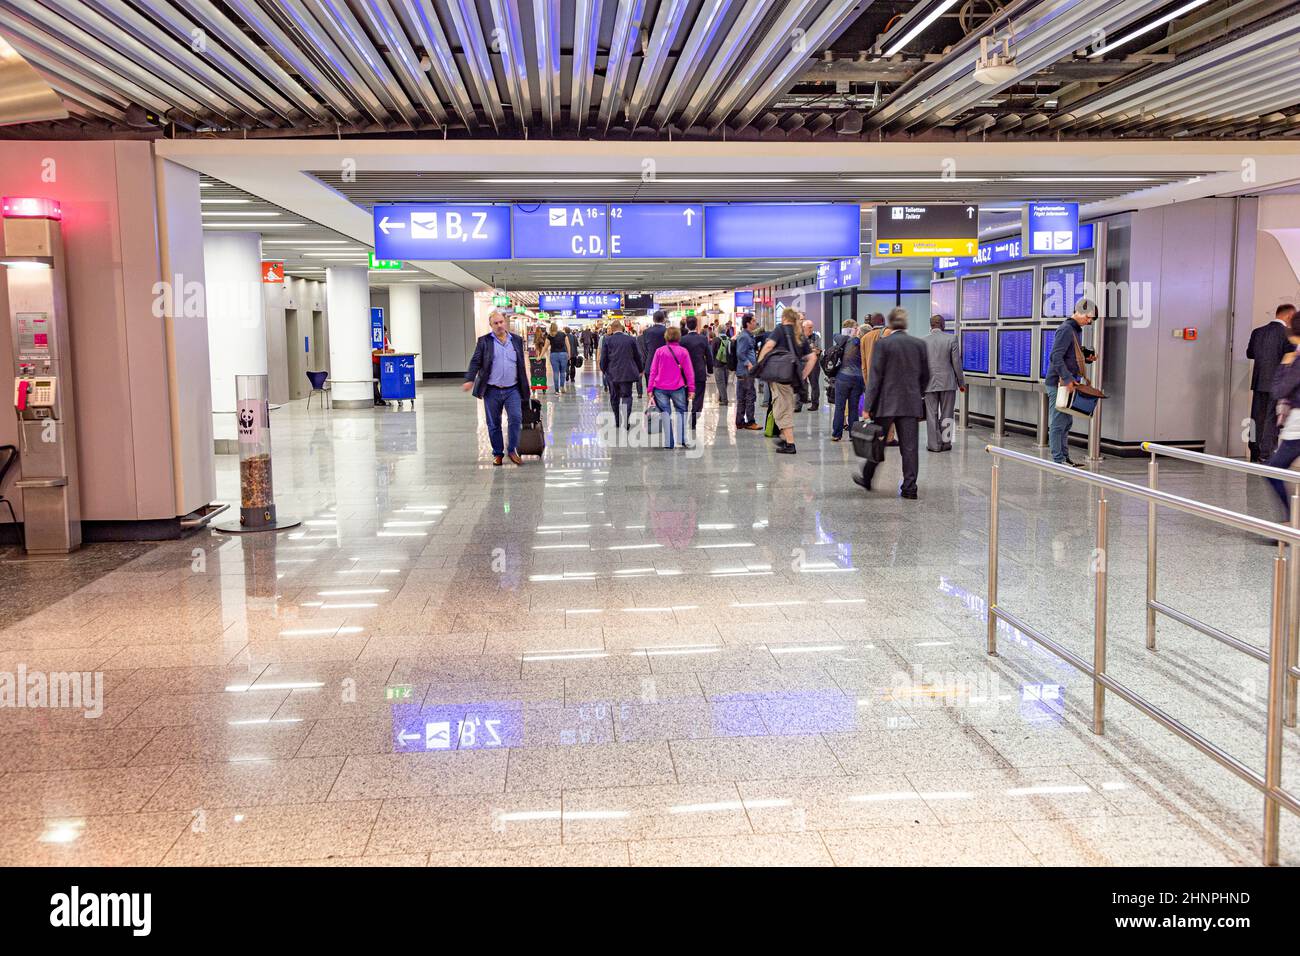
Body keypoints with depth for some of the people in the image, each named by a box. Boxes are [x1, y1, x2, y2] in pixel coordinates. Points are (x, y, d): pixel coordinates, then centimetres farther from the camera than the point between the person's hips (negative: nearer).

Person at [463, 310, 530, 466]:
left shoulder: (516, 340, 10)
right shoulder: (484, 341, 2)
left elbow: (521, 364, 14)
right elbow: (475, 362, -2)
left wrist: (525, 386, 14)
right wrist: (469, 380, -16)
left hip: (512, 390, 1)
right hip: (492, 391, -1)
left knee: (516, 418, -13)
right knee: (493, 424, 5)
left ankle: (512, 450, 1)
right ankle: (498, 453, 18)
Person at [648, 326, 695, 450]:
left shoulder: (660, 351, 2)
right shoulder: (683, 351, -1)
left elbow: (653, 371, 3)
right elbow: (689, 372, -1)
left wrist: (650, 388, 7)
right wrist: (691, 389, 3)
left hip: (660, 388, 1)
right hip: (677, 387, -1)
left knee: (665, 412, 6)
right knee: (680, 411, 13)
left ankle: (668, 442, 4)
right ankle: (681, 440, 3)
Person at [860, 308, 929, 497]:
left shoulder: (882, 344, -8)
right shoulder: (919, 344, 4)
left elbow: (875, 377, -10)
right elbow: (925, 376, 10)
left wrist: (868, 406, -7)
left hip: (886, 403, -3)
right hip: (911, 404, 3)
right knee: (909, 446, 3)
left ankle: (867, 479, 25)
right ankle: (909, 488, 2)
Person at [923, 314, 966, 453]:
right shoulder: (951, 339, -5)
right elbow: (956, 362, -5)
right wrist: (961, 382, 4)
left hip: (930, 384, 1)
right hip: (948, 383, -1)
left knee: (932, 415, 5)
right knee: (946, 415, 7)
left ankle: (934, 444, 6)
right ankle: (945, 443, 10)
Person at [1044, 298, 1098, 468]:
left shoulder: (1076, 330, 17)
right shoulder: (1065, 329, -14)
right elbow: (1056, 357, -22)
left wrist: (1086, 358, 8)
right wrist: (1067, 379, -25)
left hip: (1066, 384, 10)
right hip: (1058, 383, -10)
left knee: (1066, 422, 14)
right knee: (1058, 423, -6)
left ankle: (1065, 457, 20)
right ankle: (1058, 460, -4)